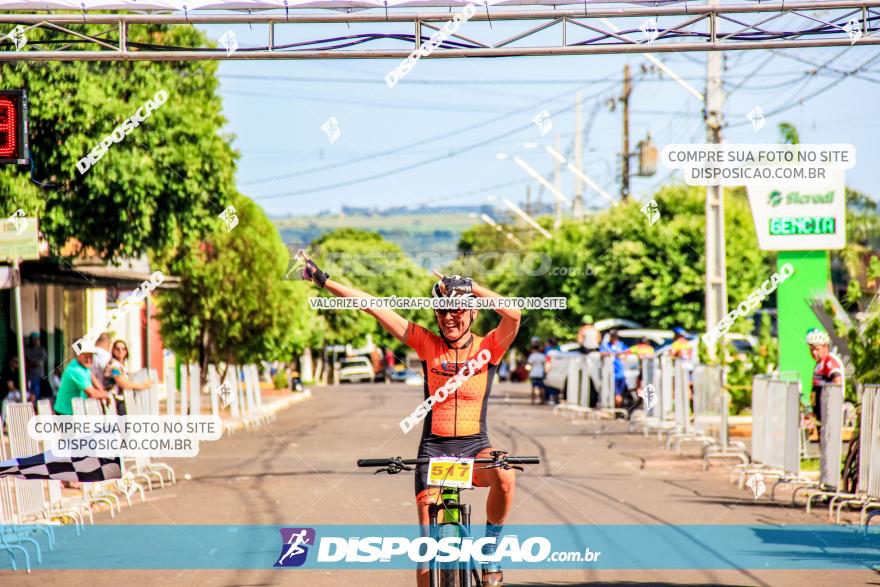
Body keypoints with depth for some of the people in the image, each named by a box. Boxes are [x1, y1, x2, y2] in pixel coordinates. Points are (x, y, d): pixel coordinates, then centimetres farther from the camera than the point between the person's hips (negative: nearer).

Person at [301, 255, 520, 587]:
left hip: (475, 447, -1)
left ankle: (490, 549, -10)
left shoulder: (489, 348, -3)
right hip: (434, 448, 1)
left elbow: (514, 315, -23)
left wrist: (470, 285, -20)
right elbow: (373, 307, -3)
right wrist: (323, 281, -5)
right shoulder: (427, 344, 0)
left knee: (505, 477, -34)